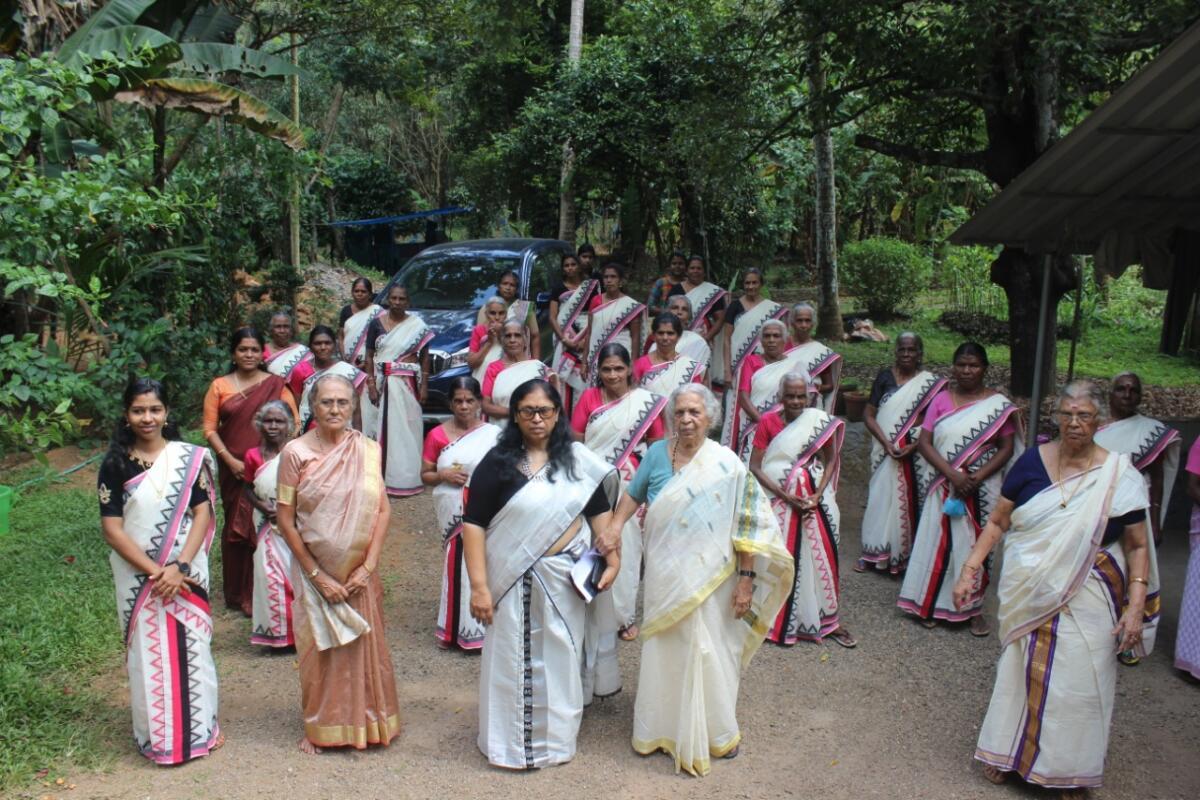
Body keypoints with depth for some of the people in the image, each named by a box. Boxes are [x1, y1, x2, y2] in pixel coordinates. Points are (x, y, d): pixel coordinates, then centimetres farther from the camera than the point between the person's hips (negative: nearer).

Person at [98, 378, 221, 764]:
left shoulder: (190, 457, -3)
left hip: (187, 572, 1)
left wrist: (179, 567, -16)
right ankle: (158, 735, 25)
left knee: (192, 646, 10)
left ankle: (199, 727, 27)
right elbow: (112, 529, -8)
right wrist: (155, 572, -15)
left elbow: (203, 514, -5)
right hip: (138, 576, 0)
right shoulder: (115, 464, -5)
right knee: (149, 652, 8)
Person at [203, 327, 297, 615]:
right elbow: (210, 429, 2)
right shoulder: (219, 386, 4)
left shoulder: (276, 385, 1)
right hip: (234, 469, 1)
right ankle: (239, 592, 19)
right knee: (237, 525, 6)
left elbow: (293, 424, 0)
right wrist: (230, 460, -10)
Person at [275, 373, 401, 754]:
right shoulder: (296, 452, -7)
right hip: (316, 569, -2)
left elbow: (382, 510, 0)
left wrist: (369, 565, -8)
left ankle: (367, 722, 29)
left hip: (360, 571, 2)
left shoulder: (368, 450, 0)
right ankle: (320, 728, 27)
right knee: (319, 649, 9)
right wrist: (315, 574, -10)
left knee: (365, 647, 10)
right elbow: (285, 518, -6)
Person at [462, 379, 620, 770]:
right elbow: (473, 524, -9)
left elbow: (600, 511, 7)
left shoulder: (577, 459, 2)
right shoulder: (497, 463, -7)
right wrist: (479, 585, -14)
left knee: (560, 657, 14)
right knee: (513, 660, 8)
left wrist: (613, 559, -5)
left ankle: (557, 734, 35)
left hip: (564, 578, 3)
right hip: (514, 579, -2)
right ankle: (511, 741, 28)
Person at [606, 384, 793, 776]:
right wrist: (615, 528, -3)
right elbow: (634, 494, 13)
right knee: (663, 651, 14)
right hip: (663, 576, 3)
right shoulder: (657, 453, -2)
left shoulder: (727, 465, -12)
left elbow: (749, 524, -9)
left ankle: (715, 732, 26)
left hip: (708, 579, -3)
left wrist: (747, 578, -11)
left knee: (707, 652, 6)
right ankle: (664, 726, 33)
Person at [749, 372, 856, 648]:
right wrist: (786, 496, -16)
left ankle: (829, 619, 22)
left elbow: (831, 460, 7)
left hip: (816, 499, 2)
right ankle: (783, 621, 23)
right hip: (779, 500, -2)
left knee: (822, 557, 6)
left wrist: (818, 494, -7)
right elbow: (755, 467, -9)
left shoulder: (821, 421, -3)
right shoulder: (768, 421, -8)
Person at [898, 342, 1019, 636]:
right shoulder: (941, 400, 2)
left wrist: (978, 477, -16)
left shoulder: (999, 404, -1)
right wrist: (953, 474, -16)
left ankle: (974, 608, 19)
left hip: (982, 489, -1)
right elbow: (923, 442, -4)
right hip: (945, 486, 1)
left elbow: (1006, 448, -2)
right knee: (939, 542, 7)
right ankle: (933, 603, 20)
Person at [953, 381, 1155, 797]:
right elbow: (997, 522, 1)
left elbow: (1138, 546, -3)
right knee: (1019, 672, 15)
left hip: (1086, 602, -1)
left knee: (1078, 685, 6)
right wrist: (970, 569, -6)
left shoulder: (1118, 476, -8)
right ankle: (1007, 752, 34)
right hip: (1028, 595, 2)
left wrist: (1136, 607, -11)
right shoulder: (1032, 462, -4)